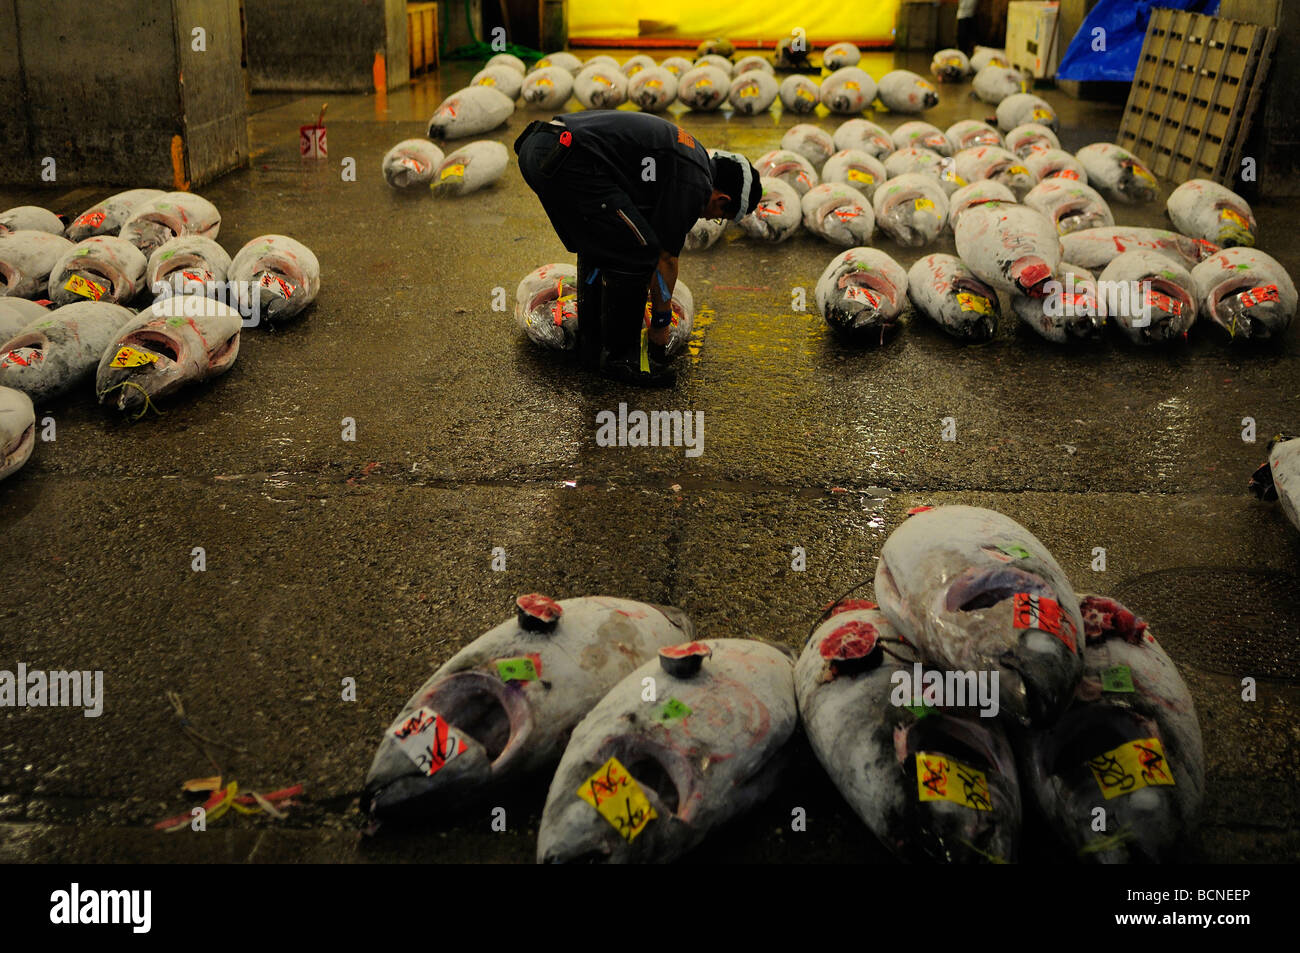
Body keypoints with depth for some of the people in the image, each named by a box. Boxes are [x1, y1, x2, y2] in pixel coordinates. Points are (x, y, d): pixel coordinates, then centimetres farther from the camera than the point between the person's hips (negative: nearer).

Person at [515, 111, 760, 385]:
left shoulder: (687, 154, 28)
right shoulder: (694, 184, -1)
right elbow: (665, 258, 5)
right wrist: (661, 323, 19)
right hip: (566, 159, -10)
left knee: (598, 244, 24)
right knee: (638, 250, -3)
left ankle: (592, 347, 27)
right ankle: (619, 355, 8)